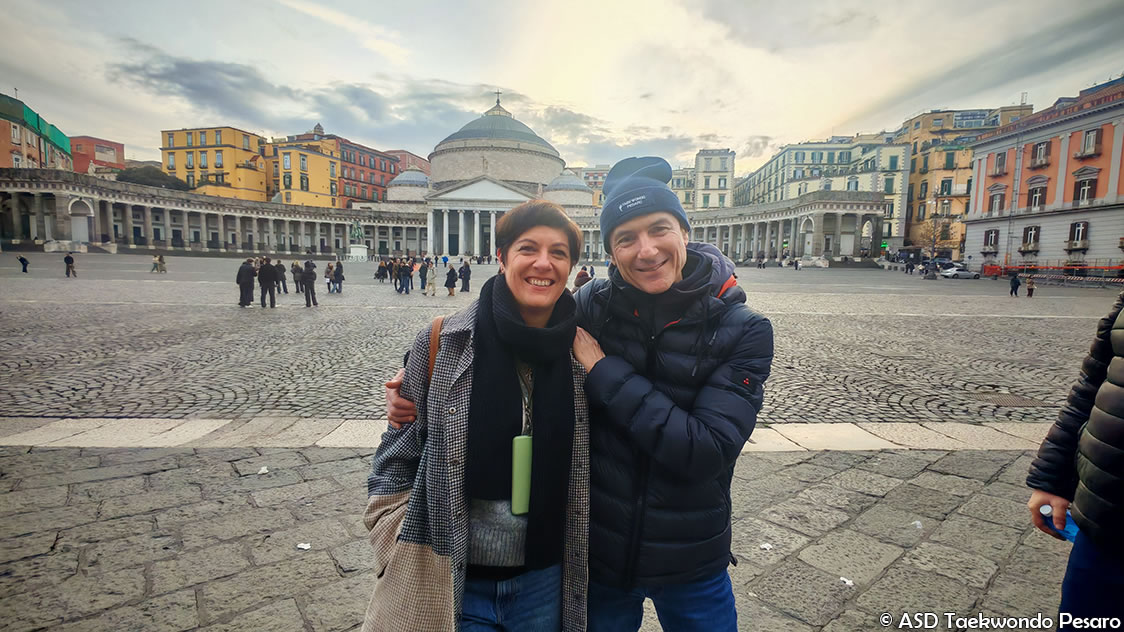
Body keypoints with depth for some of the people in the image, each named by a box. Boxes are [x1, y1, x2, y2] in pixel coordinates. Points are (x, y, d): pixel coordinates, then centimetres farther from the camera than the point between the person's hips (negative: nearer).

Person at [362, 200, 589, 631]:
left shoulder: (583, 353, -8)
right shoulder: (441, 346, -13)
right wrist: (416, 564, -10)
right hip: (453, 588, -1)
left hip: (545, 583, 2)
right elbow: (394, 467, -5)